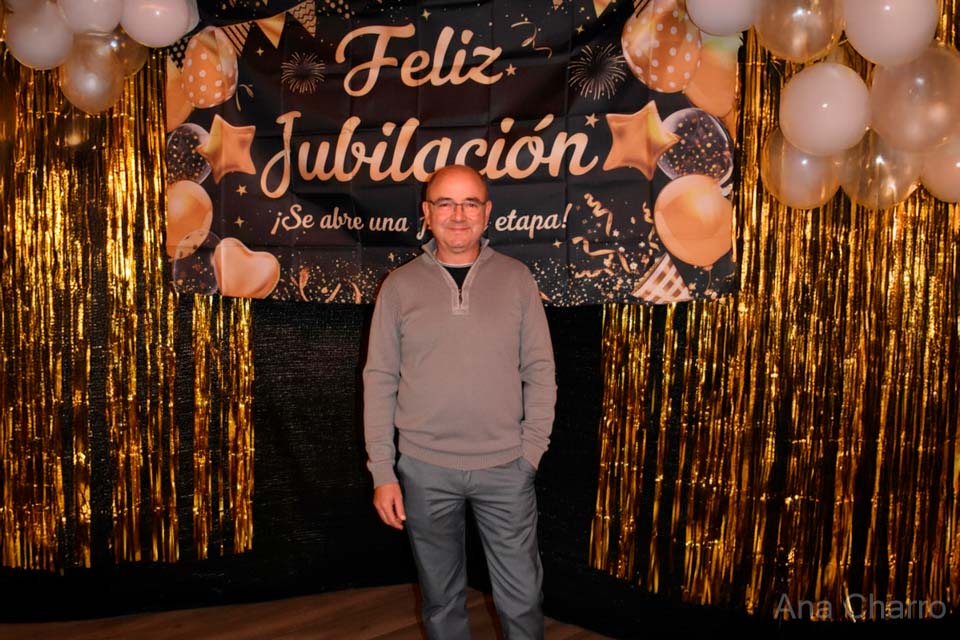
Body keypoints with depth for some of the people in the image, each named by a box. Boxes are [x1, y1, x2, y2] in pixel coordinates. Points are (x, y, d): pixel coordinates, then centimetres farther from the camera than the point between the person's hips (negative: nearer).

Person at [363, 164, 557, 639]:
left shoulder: (516, 278, 0)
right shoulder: (400, 285, 0)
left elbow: (540, 370, 2)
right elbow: (379, 380, 0)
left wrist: (532, 449, -5)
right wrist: (382, 471, -3)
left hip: (505, 466, 0)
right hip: (424, 467, 0)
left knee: (522, 598, 11)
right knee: (441, 598, 16)